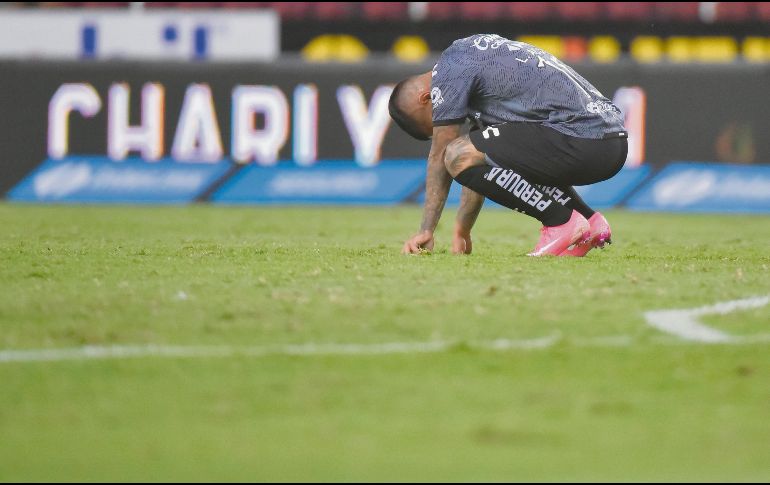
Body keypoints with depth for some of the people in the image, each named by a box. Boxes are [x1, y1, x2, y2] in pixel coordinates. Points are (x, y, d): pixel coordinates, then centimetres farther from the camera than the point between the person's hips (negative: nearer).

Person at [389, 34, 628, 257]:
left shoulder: (449, 67, -1)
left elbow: (439, 157, 2)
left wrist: (426, 231, 9)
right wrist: (462, 232, 34)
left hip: (580, 143, -10)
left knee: (460, 156, -12)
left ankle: (562, 222, -5)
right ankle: (590, 222, 15)